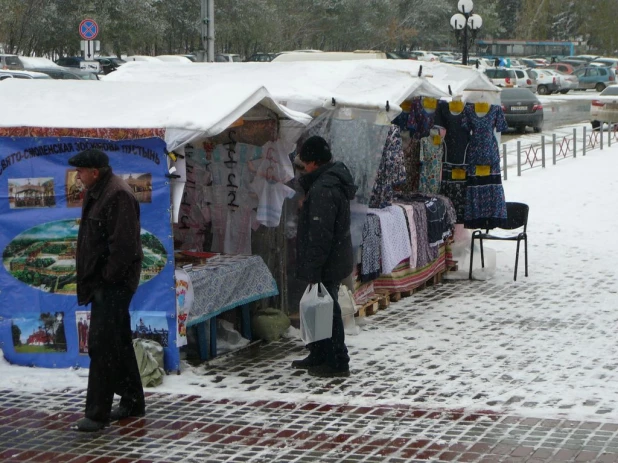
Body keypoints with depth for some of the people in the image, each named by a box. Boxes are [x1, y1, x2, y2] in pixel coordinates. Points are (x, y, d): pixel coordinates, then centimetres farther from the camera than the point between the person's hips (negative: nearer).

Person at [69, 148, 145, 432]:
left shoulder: (118, 195, -18)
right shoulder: (96, 193, 13)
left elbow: (123, 243, -23)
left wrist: (107, 278, -19)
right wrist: (91, 279, 14)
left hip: (114, 281, -10)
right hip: (102, 281, 10)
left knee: (101, 345, -11)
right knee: (118, 342, 17)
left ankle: (97, 413, -8)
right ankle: (133, 402, 27)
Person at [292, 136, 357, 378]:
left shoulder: (323, 189, -24)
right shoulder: (333, 180, 11)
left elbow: (320, 235, -25)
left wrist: (313, 269, -23)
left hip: (326, 265, -11)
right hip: (334, 260, 11)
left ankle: (337, 363, 6)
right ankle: (318, 355, 32)